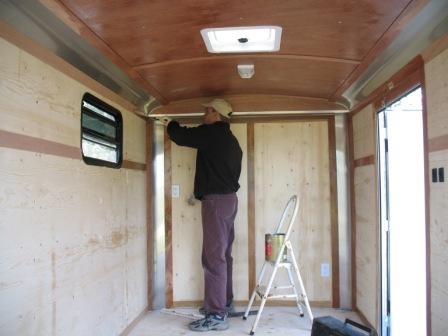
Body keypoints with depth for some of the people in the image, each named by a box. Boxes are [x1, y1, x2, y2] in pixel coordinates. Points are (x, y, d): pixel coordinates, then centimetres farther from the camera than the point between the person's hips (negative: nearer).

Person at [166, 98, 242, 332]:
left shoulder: (212, 133, -9)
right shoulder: (230, 140, 19)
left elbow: (180, 136, -6)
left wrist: (172, 124, 17)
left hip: (216, 200, -10)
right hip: (228, 199, 10)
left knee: (213, 257, -9)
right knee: (223, 254, 15)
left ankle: (217, 315, -7)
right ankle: (224, 302, 25)